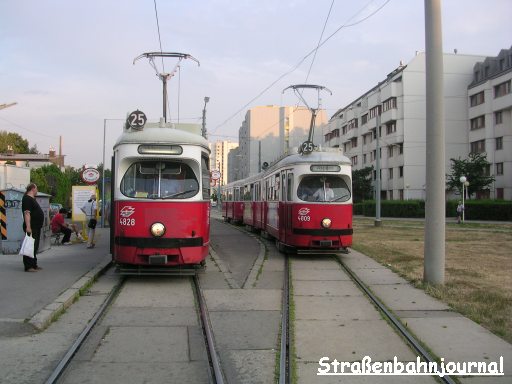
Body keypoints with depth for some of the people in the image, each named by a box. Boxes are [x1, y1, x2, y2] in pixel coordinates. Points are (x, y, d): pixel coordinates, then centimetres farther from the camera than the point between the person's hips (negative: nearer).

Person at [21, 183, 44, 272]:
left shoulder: (32, 199, 19)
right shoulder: (27, 199, -13)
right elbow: (27, 213, -22)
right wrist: (28, 226, -28)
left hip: (36, 227, 10)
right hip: (31, 228, -10)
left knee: (35, 247, 15)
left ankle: (34, 265, 23)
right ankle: (28, 266, -6)